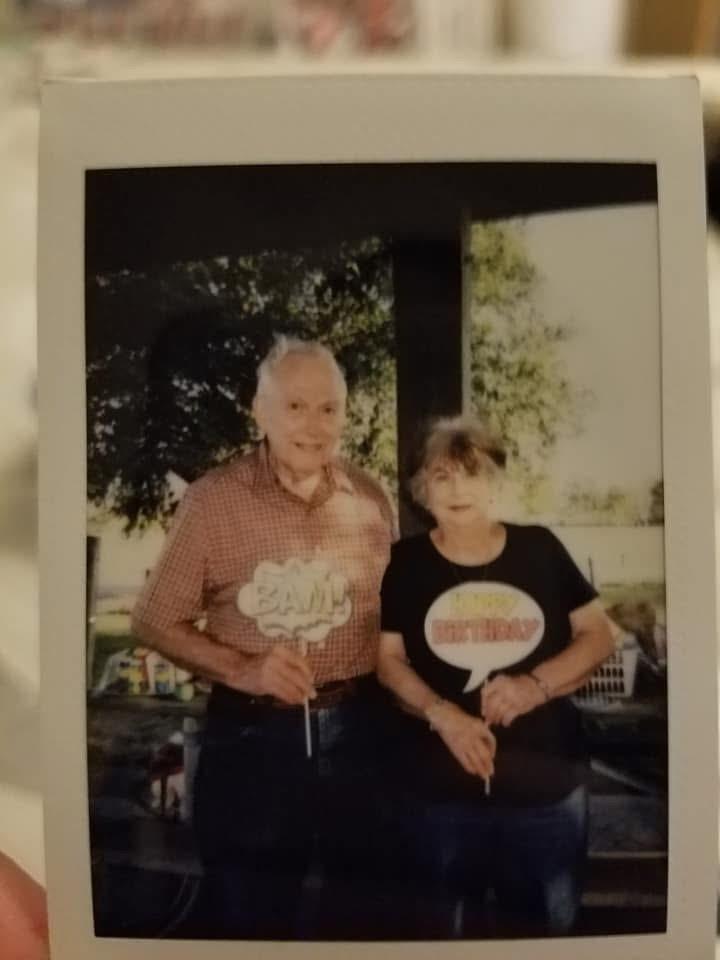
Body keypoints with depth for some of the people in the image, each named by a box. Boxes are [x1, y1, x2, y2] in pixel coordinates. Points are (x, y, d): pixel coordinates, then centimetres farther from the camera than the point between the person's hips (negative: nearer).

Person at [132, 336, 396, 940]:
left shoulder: (370, 499, 1)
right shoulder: (214, 499, -9)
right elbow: (155, 621, -5)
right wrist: (240, 670, -18)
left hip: (355, 734, 3)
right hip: (252, 737, -3)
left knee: (349, 917, 20)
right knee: (248, 920, 14)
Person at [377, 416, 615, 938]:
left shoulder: (540, 548, -1)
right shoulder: (405, 563, -2)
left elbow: (599, 635, 2)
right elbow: (387, 658, -3)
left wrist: (537, 684, -15)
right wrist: (441, 714, -19)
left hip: (547, 784, 1)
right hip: (441, 789, 0)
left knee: (542, 926, 18)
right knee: (448, 929, 18)